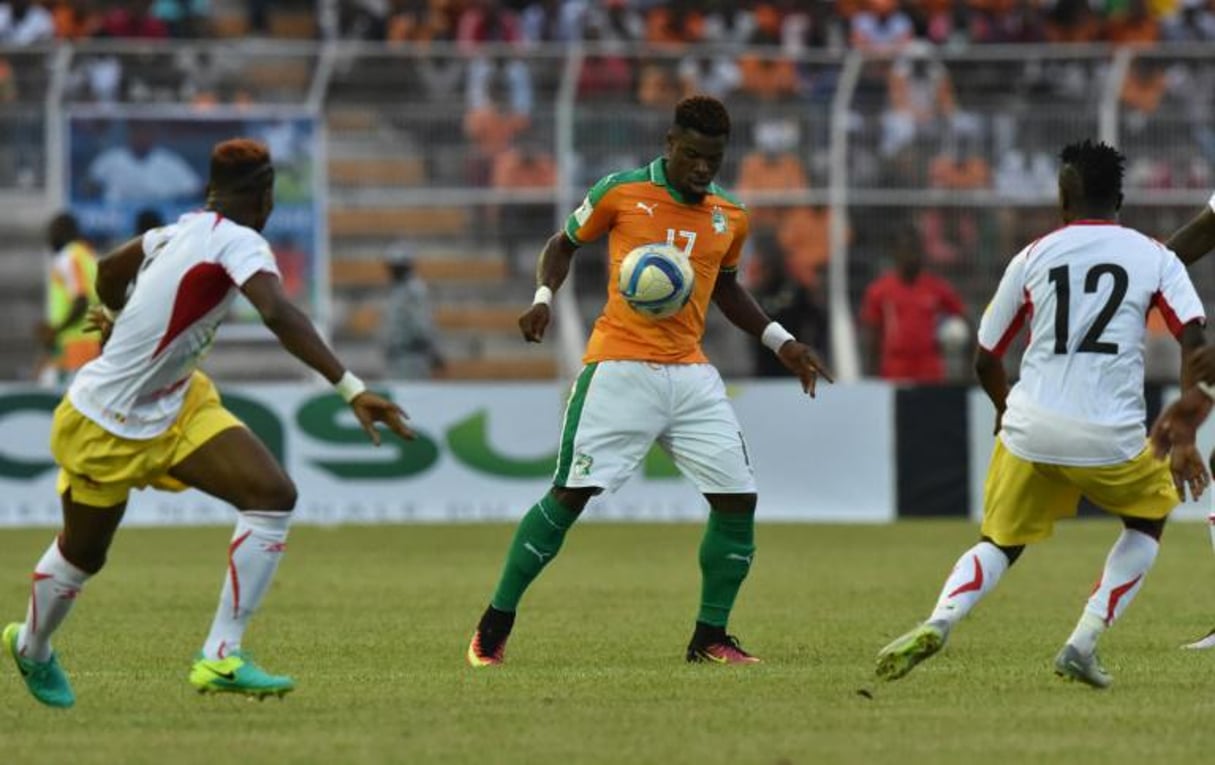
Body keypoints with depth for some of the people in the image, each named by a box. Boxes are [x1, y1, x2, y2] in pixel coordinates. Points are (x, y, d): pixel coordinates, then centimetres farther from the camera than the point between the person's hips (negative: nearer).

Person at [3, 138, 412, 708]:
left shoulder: (183, 231, -1)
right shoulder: (236, 242, -24)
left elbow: (109, 271, 18)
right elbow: (279, 316, -42)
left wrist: (121, 319, 40)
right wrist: (352, 389, -48)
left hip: (176, 404, 8)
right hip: (107, 427, -8)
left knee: (273, 496, -10)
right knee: (82, 554, 14)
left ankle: (221, 658, -7)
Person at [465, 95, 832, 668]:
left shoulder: (730, 218, 10)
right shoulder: (621, 192, -2)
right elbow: (564, 243, 11)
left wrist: (780, 341, 18)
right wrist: (544, 299, -6)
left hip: (691, 375, 5)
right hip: (620, 368, -5)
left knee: (738, 499, -4)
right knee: (569, 495, -9)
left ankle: (710, 638, 10)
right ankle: (494, 628, 2)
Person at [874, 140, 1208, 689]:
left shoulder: (1033, 257, 11)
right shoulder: (1154, 257, 8)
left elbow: (985, 361, 18)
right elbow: (1194, 341, -6)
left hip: (1030, 432, 1)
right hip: (1111, 437, -1)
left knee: (1000, 544, 19)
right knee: (1149, 517, 27)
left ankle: (938, 623, -12)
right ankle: (1082, 646, 11)